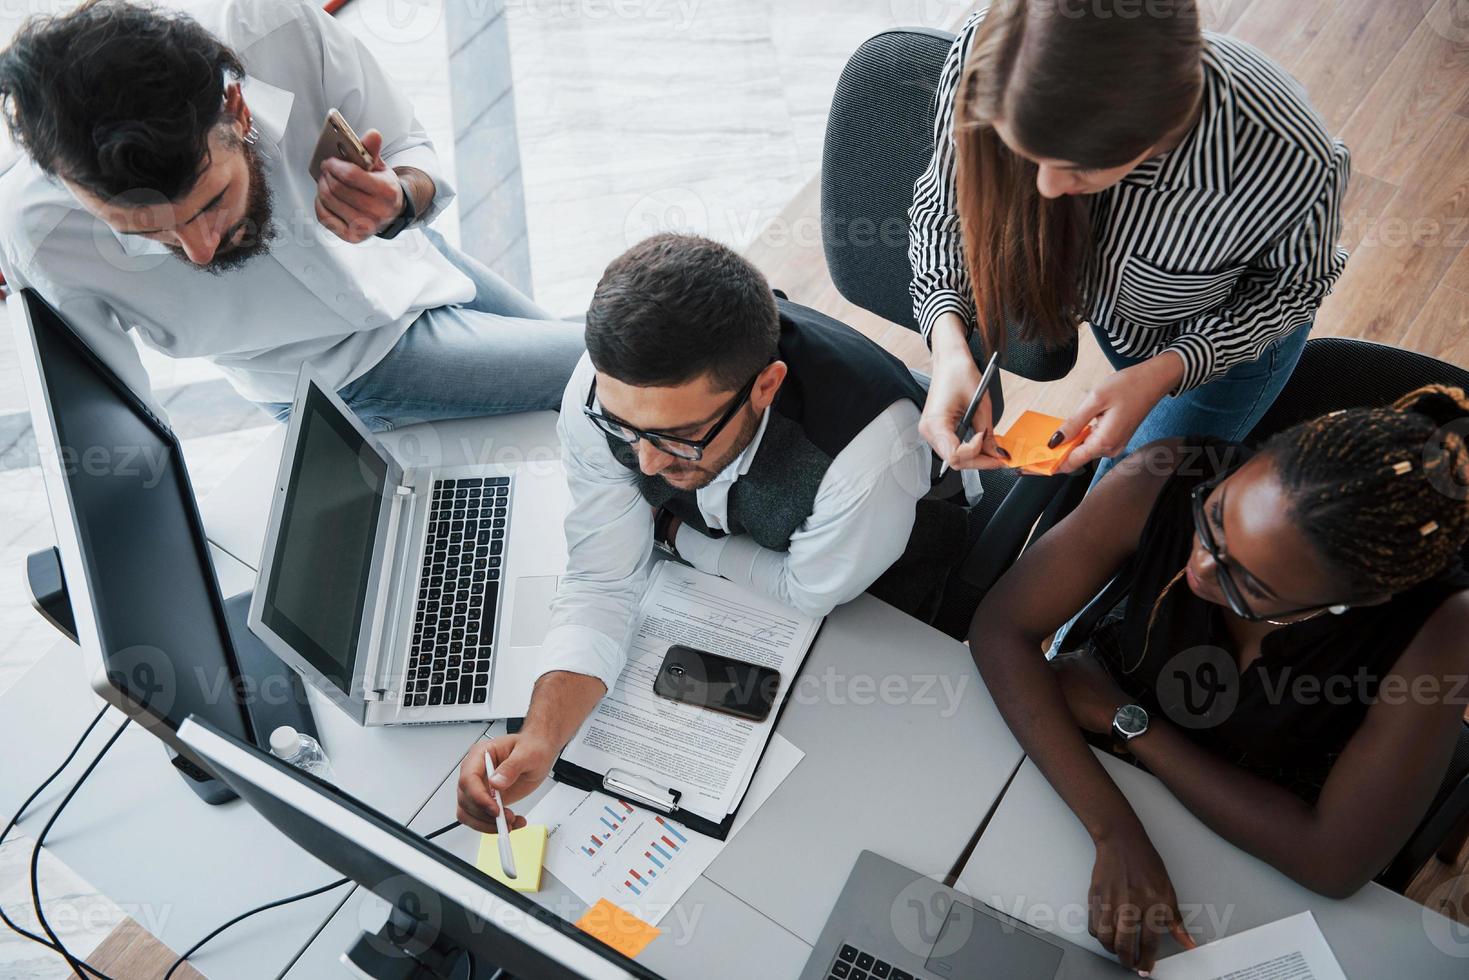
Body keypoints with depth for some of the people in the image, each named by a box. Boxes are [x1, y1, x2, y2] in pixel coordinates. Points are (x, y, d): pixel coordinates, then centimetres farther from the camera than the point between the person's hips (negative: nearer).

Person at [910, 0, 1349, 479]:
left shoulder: (1293, 161, -43)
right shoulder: (984, 53, -39)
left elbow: (1296, 283, -18)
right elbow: (944, 201, -19)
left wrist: (1161, 373, -33)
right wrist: (949, 343, -37)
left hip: (1234, 332, -2)